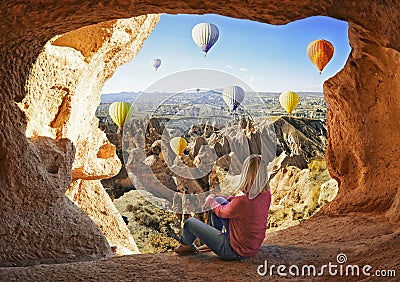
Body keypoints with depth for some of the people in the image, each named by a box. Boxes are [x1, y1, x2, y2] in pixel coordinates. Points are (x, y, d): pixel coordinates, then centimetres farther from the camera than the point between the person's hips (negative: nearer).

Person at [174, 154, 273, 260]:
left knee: (190, 223, 6)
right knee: (218, 200, 16)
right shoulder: (266, 195, -13)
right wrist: (216, 199, 9)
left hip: (235, 252, -7)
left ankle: (186, 246, 41)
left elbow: (221, 212, -13)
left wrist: (211, 201, 9)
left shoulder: (242, 202, -35)